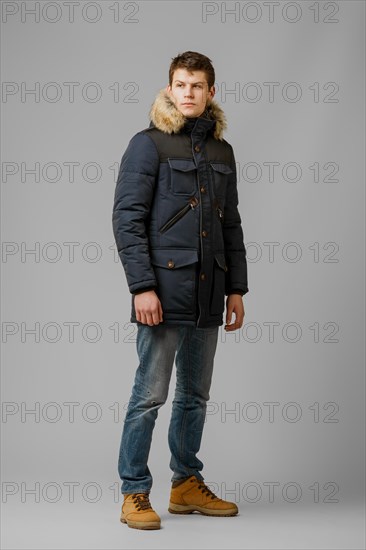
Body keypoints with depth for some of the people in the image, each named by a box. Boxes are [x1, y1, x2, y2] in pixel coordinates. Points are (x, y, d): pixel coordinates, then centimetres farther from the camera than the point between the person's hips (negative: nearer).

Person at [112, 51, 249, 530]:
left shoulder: (221, 151, 15)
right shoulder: (148, 144, -3)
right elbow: (127, 219, -9)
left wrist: (237, 288, 12)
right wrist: (142, 286, -16)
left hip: (208, 293, 6)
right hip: (165, 289, -6)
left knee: (196, 395, 13)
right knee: (150, 395, -3)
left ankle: (187, 484, 25)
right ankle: (134, 494, 7)